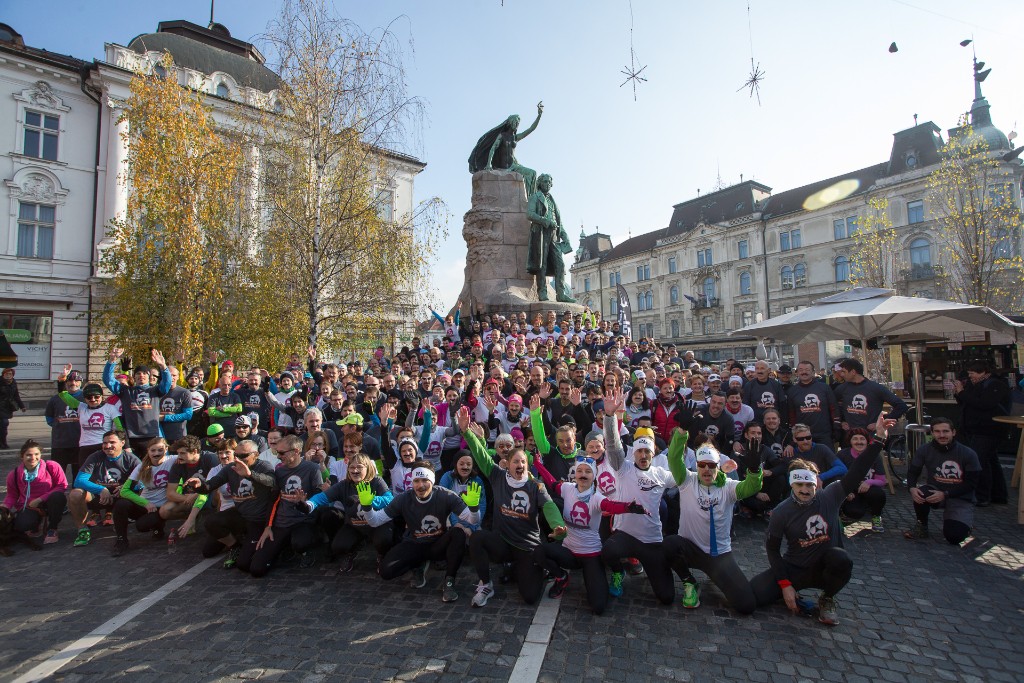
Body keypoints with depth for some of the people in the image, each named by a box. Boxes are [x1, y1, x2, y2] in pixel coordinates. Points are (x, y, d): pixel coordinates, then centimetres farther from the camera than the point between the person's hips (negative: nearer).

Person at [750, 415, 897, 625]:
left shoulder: (829, 497, -13)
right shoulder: (782, 512, -14)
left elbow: (857, 471, -20)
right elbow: (772, 549, -6)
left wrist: (879, 439, -28)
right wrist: (785, 585, -12)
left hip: (826, 568, 1)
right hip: (794, 569, -1)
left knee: (841, 559, -35)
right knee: (754, 595, -20)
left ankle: (827, 599, -2)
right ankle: (792, 594, 12)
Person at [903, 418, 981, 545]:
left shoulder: (968, 454, -14)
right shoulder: (924, 450, -9)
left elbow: (971, 483, -12)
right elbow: (913, 472, -3)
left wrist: (945, 494, -25)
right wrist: (912, 488, -26)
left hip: (960, 498, -1)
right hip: (935, 492, 1)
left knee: (954, 537, -20)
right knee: (919, 494, -35)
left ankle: (964, 523, 19)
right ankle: (922, 526, -6)